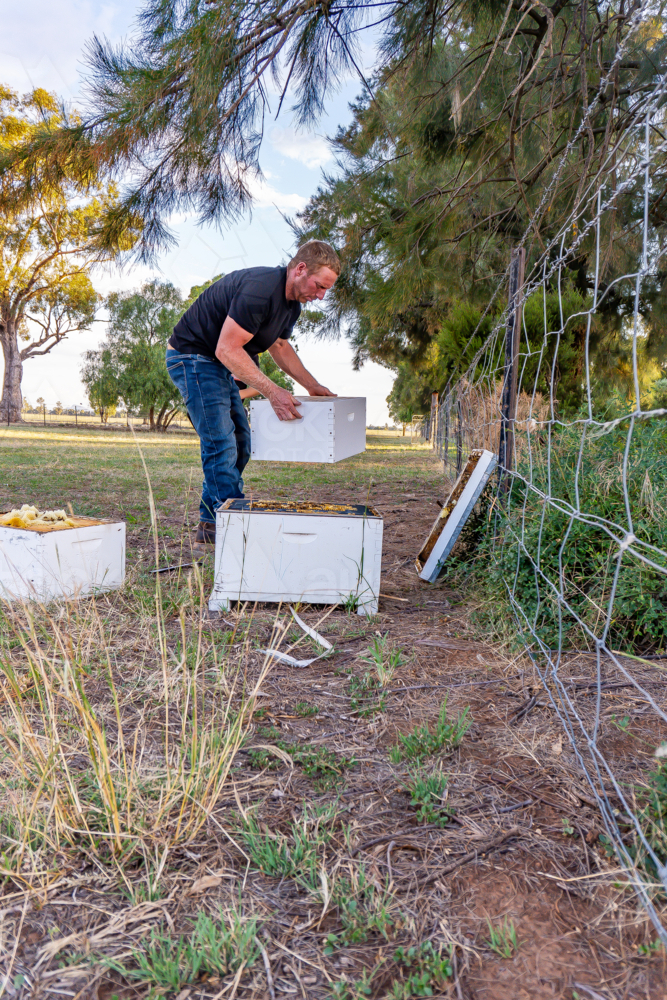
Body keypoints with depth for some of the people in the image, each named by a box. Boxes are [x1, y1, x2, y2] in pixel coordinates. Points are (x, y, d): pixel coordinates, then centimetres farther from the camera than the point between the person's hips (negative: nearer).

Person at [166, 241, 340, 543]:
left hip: (218, 365, 10)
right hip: (191, 357, -10)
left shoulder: (292, 303, 4)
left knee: (239, 443, 8)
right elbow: (227, 350, -30)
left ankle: (210, 523, 15)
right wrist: (273, 392, -30)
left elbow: (280, 346, 21)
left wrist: (312, 385, 11)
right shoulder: (260, 289, -28)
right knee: (221, 444, -15)